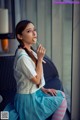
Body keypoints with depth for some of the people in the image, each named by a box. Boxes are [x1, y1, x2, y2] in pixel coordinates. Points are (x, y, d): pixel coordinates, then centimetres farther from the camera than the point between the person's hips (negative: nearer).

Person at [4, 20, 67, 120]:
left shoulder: (30, 51, 5)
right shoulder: (23, 57, -26)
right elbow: (36, 80, -20)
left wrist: (43, 89, 5)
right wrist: (40, 58, -19)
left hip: (34, 92, 9)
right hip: (28, 98, -9)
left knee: (61, 95, 15)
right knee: (62, 102, -3)